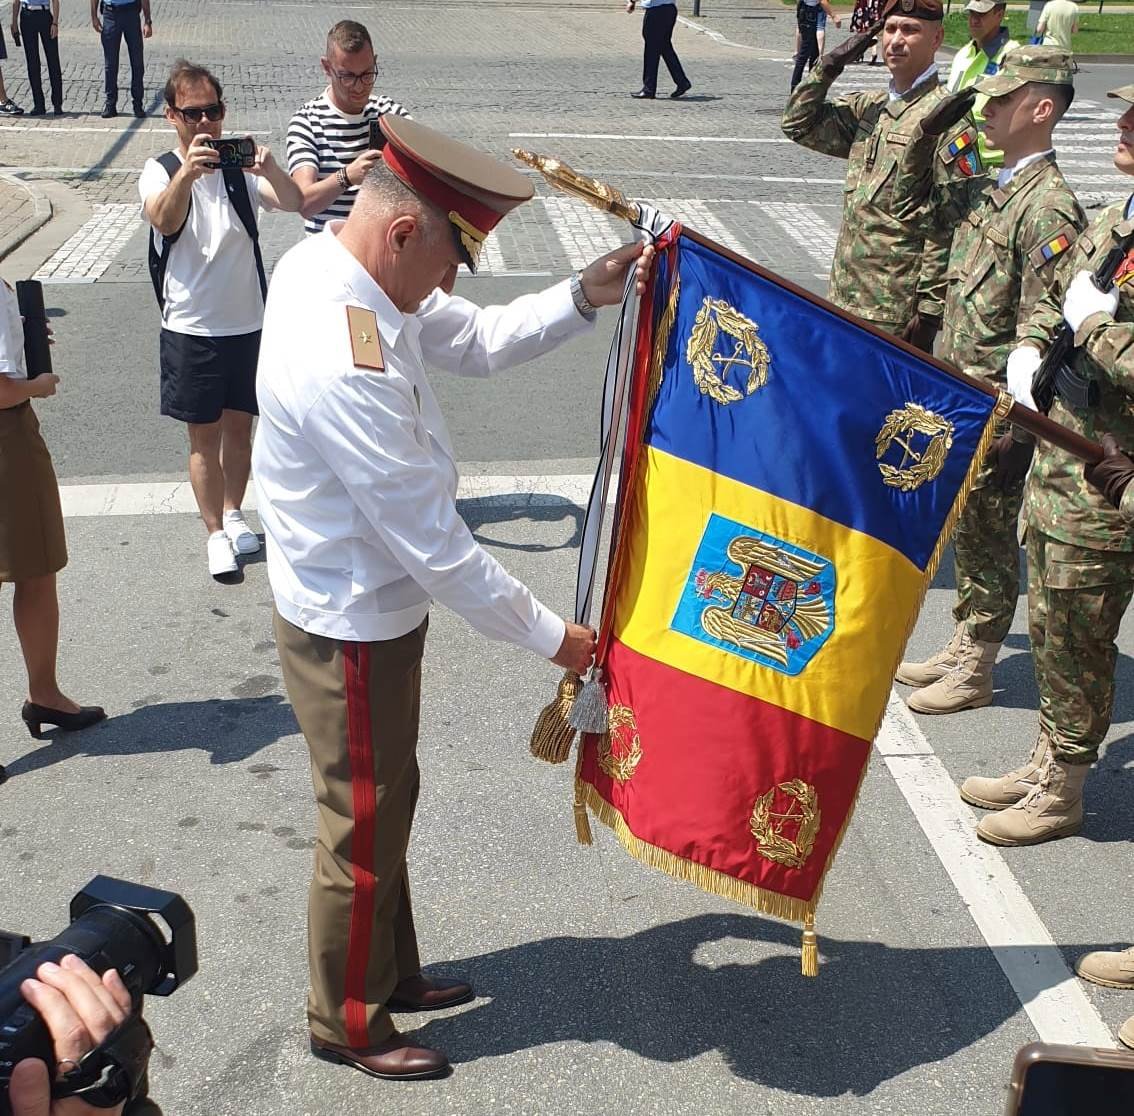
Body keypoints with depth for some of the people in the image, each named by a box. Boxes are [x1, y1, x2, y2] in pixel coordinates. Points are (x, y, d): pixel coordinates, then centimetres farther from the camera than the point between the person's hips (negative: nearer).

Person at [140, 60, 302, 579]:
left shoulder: (241, 167, -1)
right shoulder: (160, 172, -7)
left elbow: (294, 202, -18)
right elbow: (163, 220, -29)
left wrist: (270, 169, -39)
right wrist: (187, 173, -48)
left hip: (248, 322, 2)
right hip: (191, 328, -2)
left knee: (239, 427, 16)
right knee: (204, 436, 6)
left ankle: (232, 512, 35)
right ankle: (216, 532, 18)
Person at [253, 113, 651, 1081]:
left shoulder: (331, 259, -5)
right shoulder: (344, 366, -35)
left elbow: (476, 340, 7)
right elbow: (435, 546, -29)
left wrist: (586, 296, -7)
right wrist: (548, 635, -17)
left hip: (372, 607, 9)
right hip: (354, 631, -9)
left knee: (388, 801, 25)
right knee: (363, 830, 11)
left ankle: (391, 973, 46)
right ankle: (347, 1024, 35)